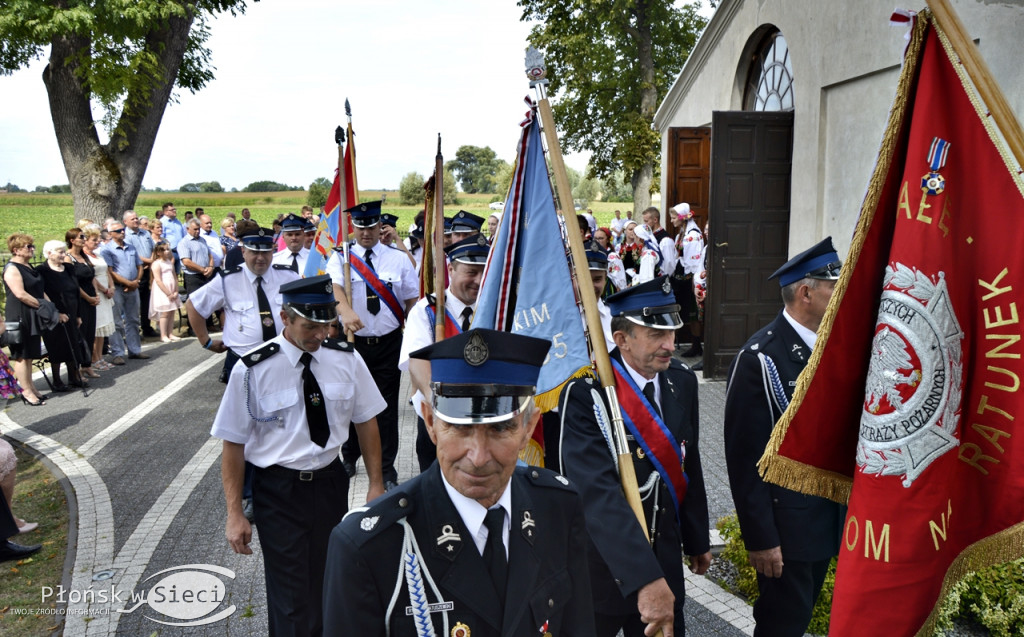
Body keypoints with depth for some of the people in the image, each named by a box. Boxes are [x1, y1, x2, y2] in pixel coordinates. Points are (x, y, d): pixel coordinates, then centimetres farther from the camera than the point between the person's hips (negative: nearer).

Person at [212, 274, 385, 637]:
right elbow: (233, 444, -8)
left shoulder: (347, 359, -5)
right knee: (292, 596, 0)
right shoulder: (252, 371, -14)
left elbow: (366, 422, 5)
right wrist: (235, 514, -8)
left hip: (331, 483, 3)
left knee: (328, 583, 15)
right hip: (278, 491, -3)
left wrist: (376, 484, 3)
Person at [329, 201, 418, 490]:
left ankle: (386, 469, 19)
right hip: (353, 342, 0)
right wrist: (346, 312, -43)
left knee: (387, 407, 5)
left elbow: (413, 300, 3)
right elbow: (334, 287, -21)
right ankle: (349, 457, 36)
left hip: (389, 343, 0)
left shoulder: (398, 259, 2)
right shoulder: (340, 258, -2)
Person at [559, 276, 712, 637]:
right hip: (602, 563, -5)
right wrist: (645, 579, -38)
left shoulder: (682, 382, -1)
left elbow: (689, 468, 10)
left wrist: (697, 541, 17)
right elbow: (599, 494, -32)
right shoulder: (585, 394, -22)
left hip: (664, 559, 5)